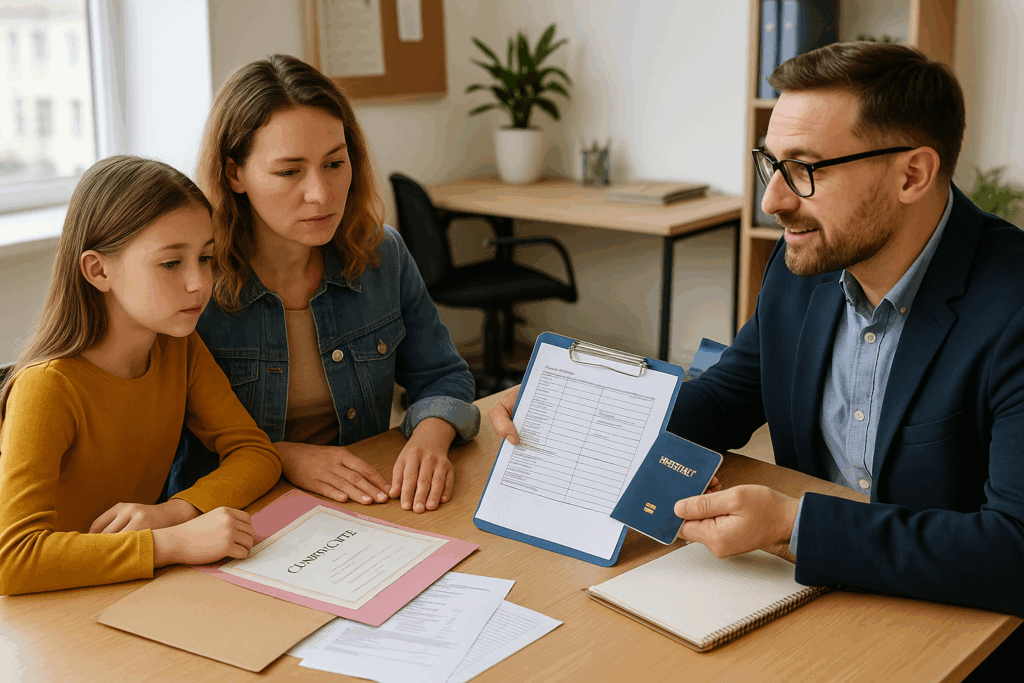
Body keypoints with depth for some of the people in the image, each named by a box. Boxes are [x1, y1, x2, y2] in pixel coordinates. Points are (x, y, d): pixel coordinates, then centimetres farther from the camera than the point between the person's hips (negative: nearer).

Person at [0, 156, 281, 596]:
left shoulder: (179, 347, 1)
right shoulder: (48, 386, -20)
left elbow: (257, 452, -1)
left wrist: (177, 510, -19)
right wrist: (176, 542, -36)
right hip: (53, 600, -5)